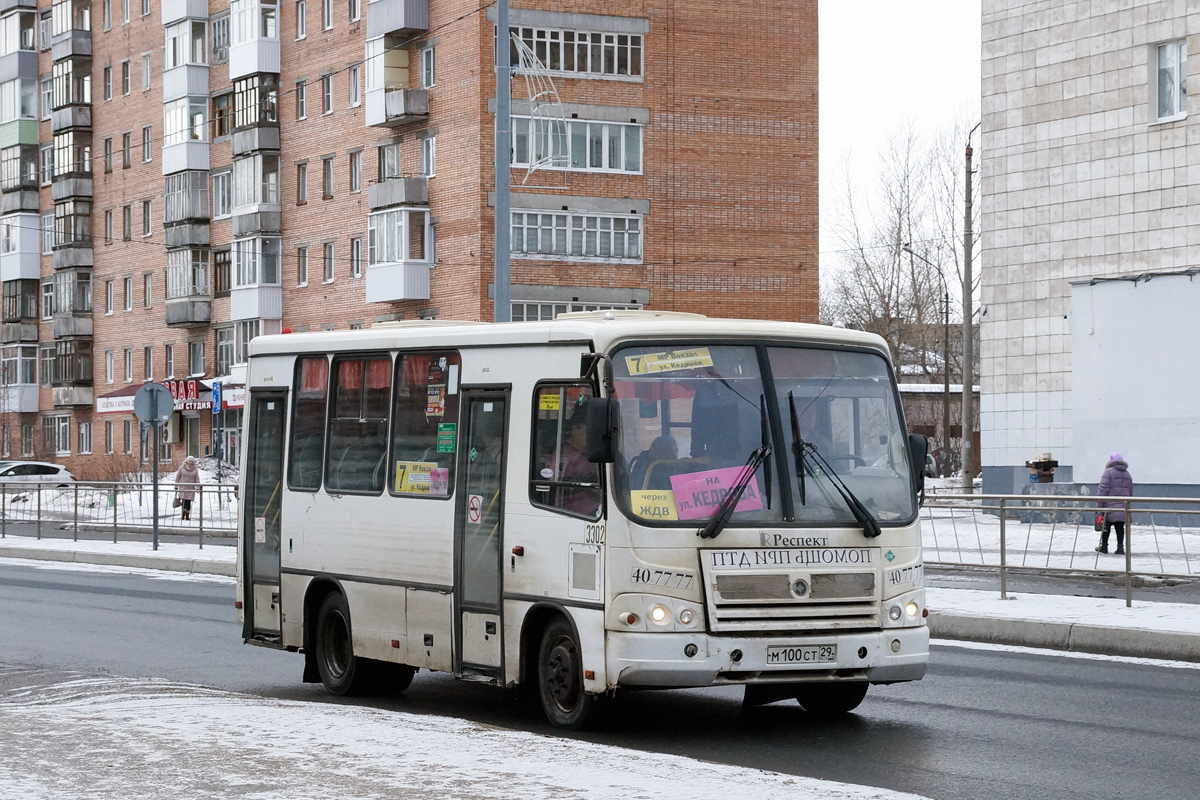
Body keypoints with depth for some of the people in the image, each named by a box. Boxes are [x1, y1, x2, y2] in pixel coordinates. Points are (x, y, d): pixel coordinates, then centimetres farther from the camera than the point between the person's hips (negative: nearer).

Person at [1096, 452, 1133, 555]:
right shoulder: (1127, 475, 16)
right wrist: (1127, 505, 26)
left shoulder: (1108, 472, -6)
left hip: (1110, 505, -5)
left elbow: (1103, 490, -11)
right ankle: (1120, 547, -1)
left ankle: (1104, 546, 12)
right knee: (1120, 527, 5)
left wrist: (1100, 505, -8)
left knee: (1106, 526, 5)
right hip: (1123, 508, 5)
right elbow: (1130, 492, 20)